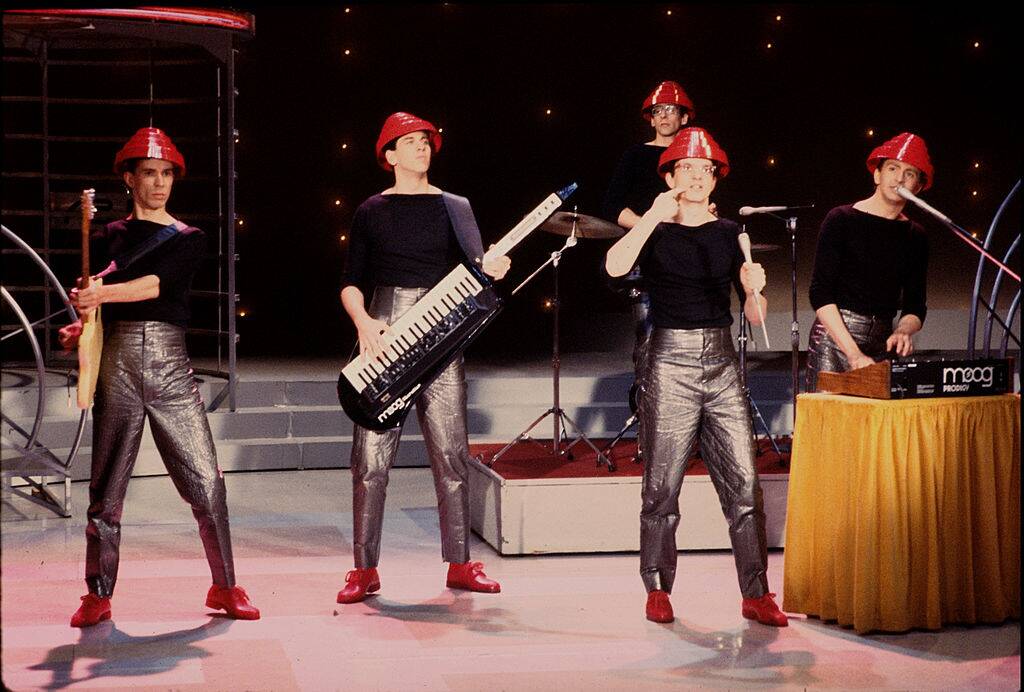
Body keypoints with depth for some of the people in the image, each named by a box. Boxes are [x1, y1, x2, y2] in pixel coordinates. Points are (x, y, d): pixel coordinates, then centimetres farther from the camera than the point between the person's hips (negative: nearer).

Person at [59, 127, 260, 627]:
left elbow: (157, 283, -10)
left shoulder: (189, 240, 8)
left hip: (170, 365, -1)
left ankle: (224, 587, 6)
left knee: (205, 481, -5)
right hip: (117, 361, 1)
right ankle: (98, 595, 12)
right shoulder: (107, 239, 13)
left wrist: (104, 294, -25)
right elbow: (92, 307, 11)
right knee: (106, 487, 2)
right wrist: (79, 329, -11)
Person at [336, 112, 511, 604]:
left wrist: (491, 267, -18)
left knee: (451, 456, 1)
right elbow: (351, 282, 8)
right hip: (383, 338, -1)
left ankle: (459, 564, 11)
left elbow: (473, 266, 4)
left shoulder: (454, 208, 12)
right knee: (371, 457, -4)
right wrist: (362, 321, -11)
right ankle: (364, 569, 3)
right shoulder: (371, 212, 9)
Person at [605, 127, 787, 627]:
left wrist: (753, 290, -11)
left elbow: (754, 318, 10)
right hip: (670, 365, -3)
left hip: (722, 365, 3)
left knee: (744, 483, -3)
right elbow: (615, 266, -21)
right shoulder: (655, 234, 2)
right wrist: (655, 216, -18)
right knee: (662, 486, 1)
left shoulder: (728, 234, 10)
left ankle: (755, 594, 2)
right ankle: (657, 590, 13)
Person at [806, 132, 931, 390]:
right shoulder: (842, 220, -3)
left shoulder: (915, 236, 11)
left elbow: (915, 305, 12)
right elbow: (820, 294, -9)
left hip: (882, 341, 4)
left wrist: (903, 331, -13)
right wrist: (853, 353, -18)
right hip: (834, 338, -4)